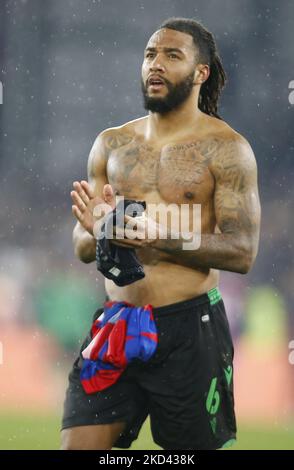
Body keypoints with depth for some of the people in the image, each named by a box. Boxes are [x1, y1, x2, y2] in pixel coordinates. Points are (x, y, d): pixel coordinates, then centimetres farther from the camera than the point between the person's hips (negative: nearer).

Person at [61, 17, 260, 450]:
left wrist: (159, 237, -22)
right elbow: (82, 249, 14)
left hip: (190, 328, -4)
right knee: (77, 445, -6)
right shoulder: (111, 145, 12)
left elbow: (243, 252, -10)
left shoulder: (226, 149, -2)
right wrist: (95, 229, -11)